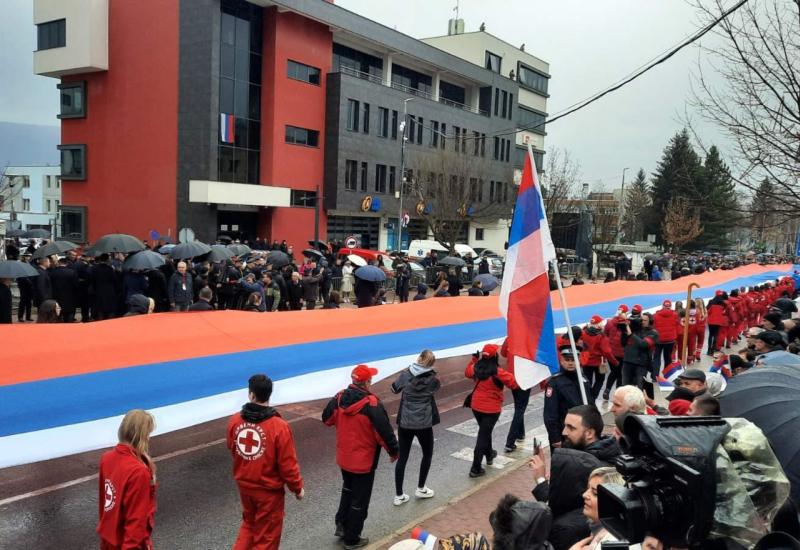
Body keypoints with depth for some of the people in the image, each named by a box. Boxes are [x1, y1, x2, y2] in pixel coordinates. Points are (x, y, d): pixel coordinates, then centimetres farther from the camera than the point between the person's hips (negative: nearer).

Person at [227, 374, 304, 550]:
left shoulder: (234, 421, -12)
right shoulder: (279, 426, -25)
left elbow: (231, 448, 6)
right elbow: (287, 464, -18)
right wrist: (298, 487, -3)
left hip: (243, 485, 4)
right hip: (269, 490, -4)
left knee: (249, 523, 29)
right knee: (266, 534, 15)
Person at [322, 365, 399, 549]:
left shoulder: (339, 398, -8)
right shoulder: (372, 404, -26)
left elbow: (327, 419, 9)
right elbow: (385, 432, -22)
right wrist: (394, 451, -5)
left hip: (343, 458, 6)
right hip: (364, 461, -6)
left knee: (347, 490, 30)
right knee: (360, 500, 11)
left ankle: (341, 525, 36)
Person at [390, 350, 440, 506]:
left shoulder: (406, 374, -7)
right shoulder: (433, 378, -8)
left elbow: (394, 389, 9)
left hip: (404, 422, 1)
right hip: (424, 424, -1)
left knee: (402, 457, 9)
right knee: (427, 454, 22)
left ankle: (399, 495, 13)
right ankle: (420, 489, 29)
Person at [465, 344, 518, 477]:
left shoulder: (476, 368, -6)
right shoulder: (498, 372, -23)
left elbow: (467, 372, 17)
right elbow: (515, 383, -17)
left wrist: (474, 359, 18)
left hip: (476, 406, 6)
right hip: (491, 409, -6)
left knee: (485, 431, 27)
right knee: (483, 435, 0)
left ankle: (489, 455, 48)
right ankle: (476, 468, 2)